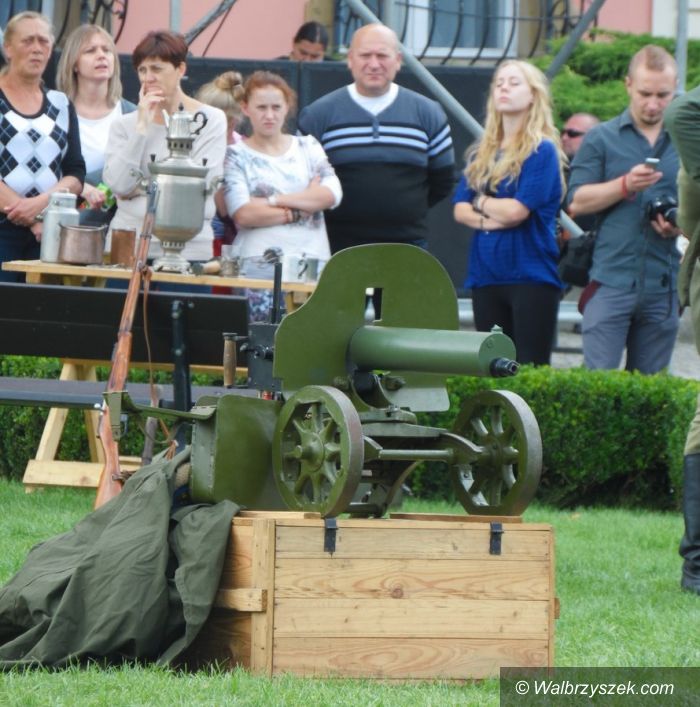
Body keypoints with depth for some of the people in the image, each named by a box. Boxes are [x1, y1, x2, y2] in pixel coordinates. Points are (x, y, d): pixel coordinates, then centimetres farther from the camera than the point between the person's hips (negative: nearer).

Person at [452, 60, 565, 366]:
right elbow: (460, 210, 9)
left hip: (530, 275, -6)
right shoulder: (481, 154, 14)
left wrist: (481, 202, 3)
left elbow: (517, 209, -14)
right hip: (486, 276, 6)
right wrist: (490, 219, -10)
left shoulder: (542, 151, -6)